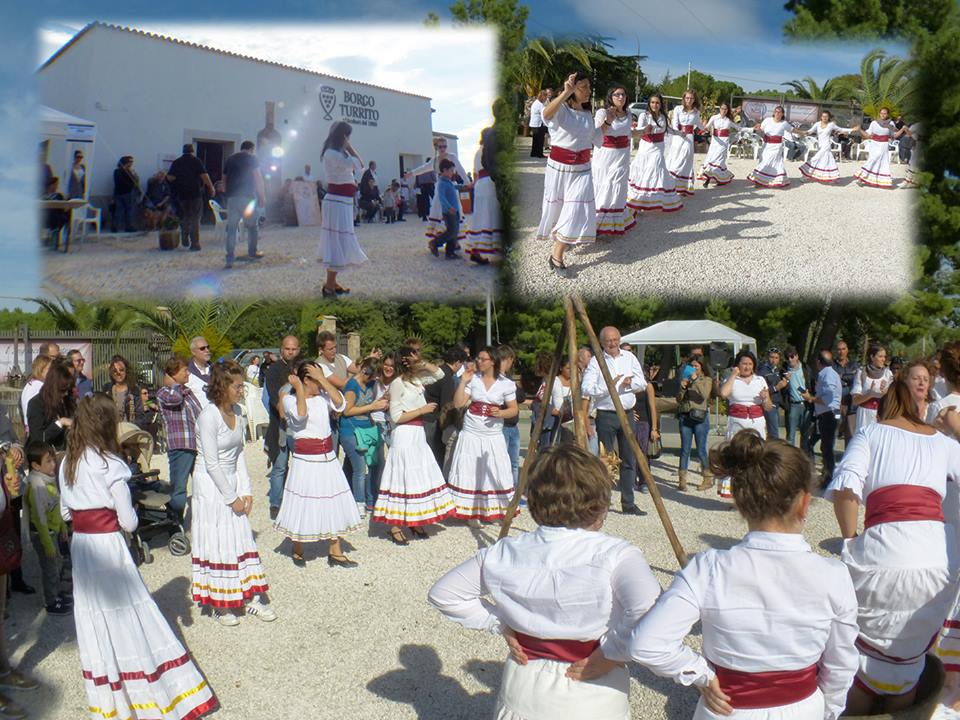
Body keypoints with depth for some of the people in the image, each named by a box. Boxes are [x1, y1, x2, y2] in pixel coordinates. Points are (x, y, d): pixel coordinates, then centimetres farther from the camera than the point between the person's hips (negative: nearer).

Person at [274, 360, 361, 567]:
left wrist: (322, 379, -10)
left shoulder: (323, 396, 7)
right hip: (305, 459, -5)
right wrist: (298, 388, -16)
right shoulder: (290, 399, -6)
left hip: (328, 457, 5)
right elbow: (301, 414, -26)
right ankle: (298, 551, 23)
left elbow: (340, 403, -12)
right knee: (303, 505, 4)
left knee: (333, 503, 8)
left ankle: (335, 552, 18)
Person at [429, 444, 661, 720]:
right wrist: (610, 651, -19)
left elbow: (442, 594, 2)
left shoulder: (503, 553, -6)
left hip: (522, 690, 3)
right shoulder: (615, 555, -19)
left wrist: (502, 625, 2)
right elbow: (650, 611, -35)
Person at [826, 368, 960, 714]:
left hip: (883, 554, -3)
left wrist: (850, 540, 3)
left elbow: (845, 487, -6)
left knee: (864, 648, 18)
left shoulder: (871, 432, 10)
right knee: (908, 656, 22)